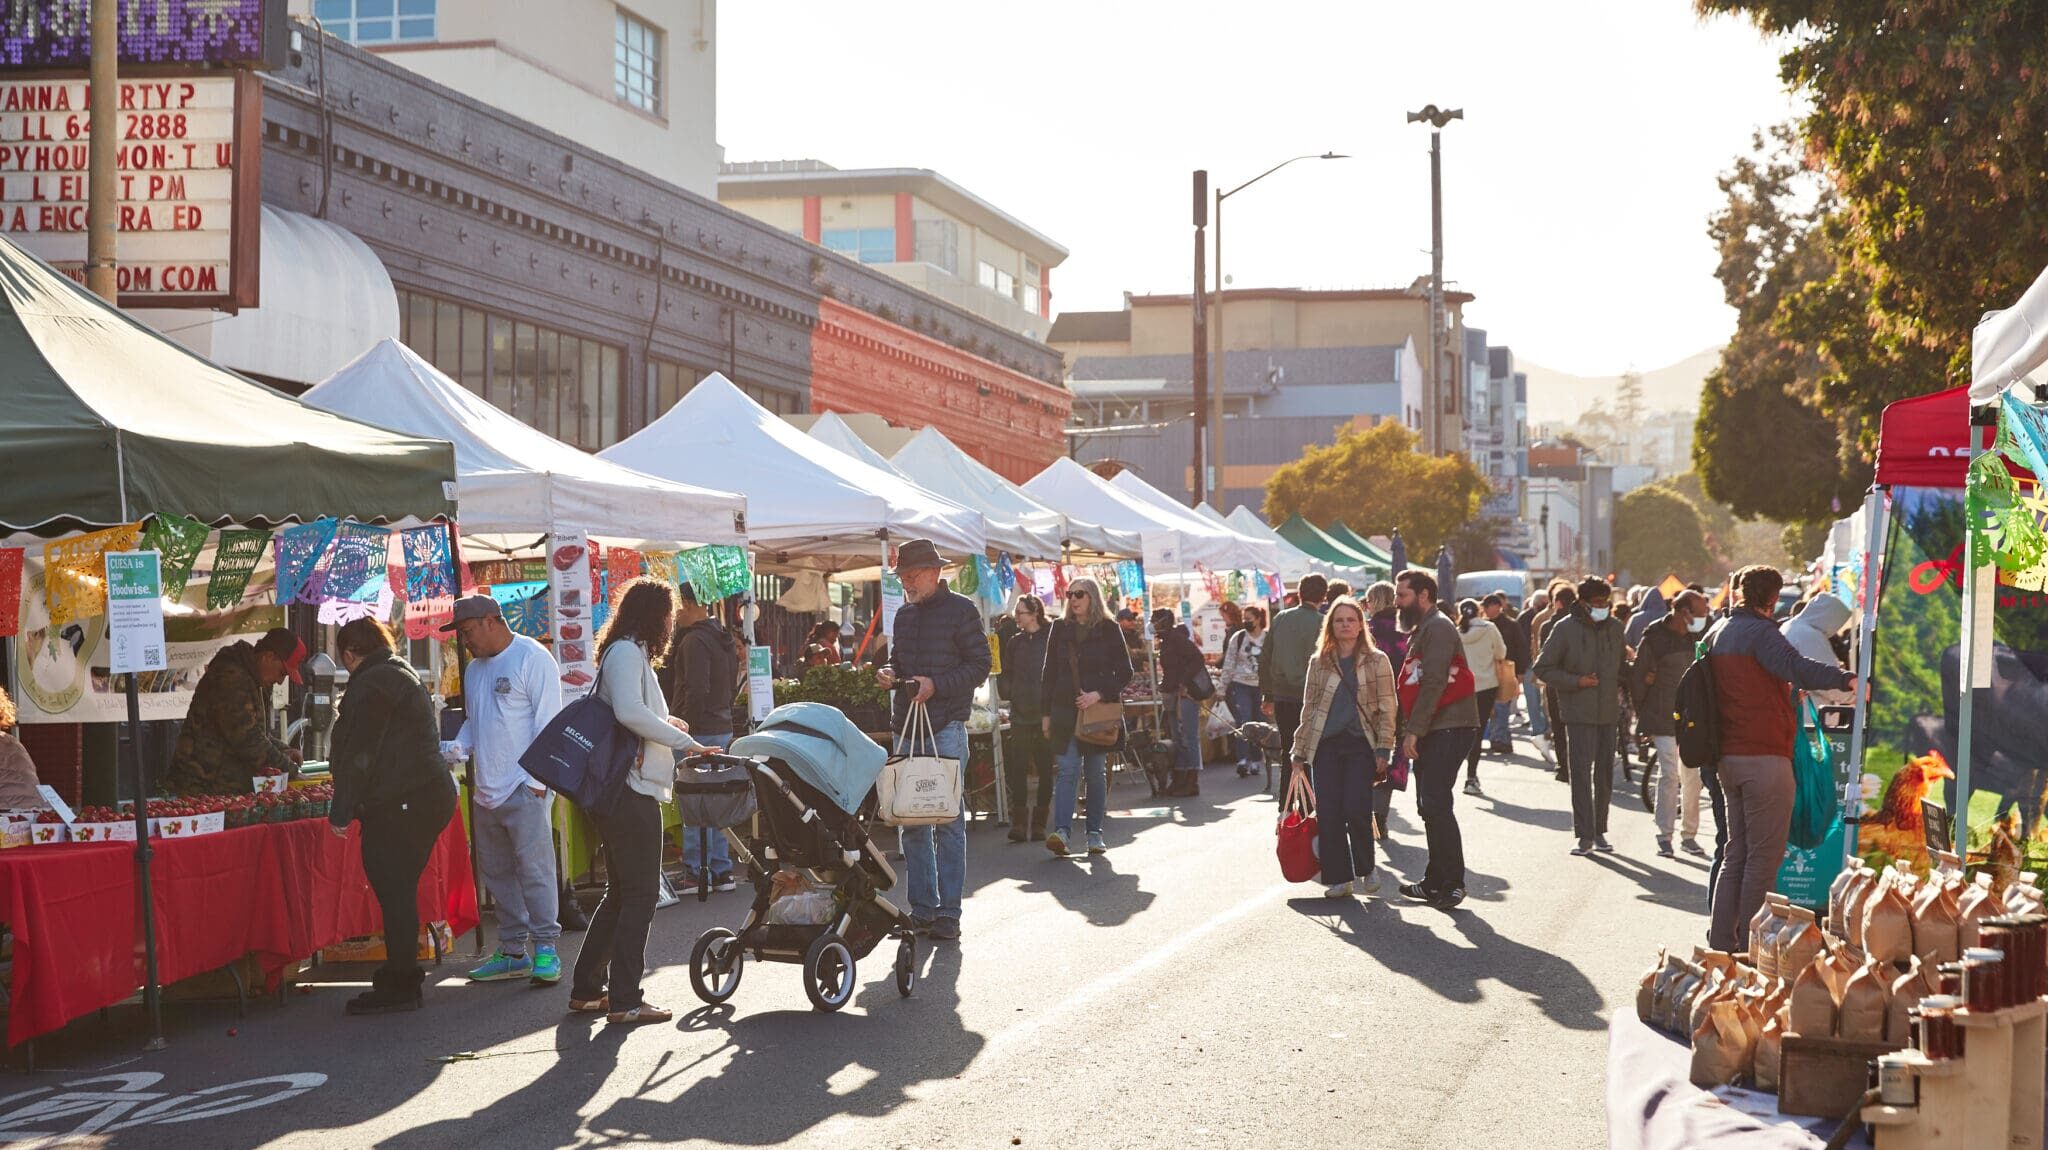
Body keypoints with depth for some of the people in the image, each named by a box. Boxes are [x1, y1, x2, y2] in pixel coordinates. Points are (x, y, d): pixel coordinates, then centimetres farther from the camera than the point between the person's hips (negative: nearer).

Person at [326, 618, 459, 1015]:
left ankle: (399, 986, -4)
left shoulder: (369, 685, -11)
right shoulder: (403, 675, 20)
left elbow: (357, 755, -16)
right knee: (400, 890, 16)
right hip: (431, 793, 10)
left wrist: (341, 813, -12)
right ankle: (404, 973, 23)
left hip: (398, 804, -10)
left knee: (393, 892, -6)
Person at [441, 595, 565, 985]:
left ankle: (545, 949, -4)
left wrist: (536, 780, -16)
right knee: (497, 873, 10)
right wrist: (456, 748, 3)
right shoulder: (474, 669, 19)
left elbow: (548, 722, -11)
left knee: (534, 869, -8)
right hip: (487, 791, 8)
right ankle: (512, 952, 17)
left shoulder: (533, 659, -6)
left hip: (524, 789, -8)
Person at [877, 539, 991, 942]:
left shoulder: (961, 610, -3)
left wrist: (936, 685, -16)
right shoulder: (904, 614, 17)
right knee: (911, 820, 7)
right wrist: (890, 672, 5)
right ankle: (921, 908, 14)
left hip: (947, 727, -6)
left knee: (948, 818, -5)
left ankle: (948, 912, -3)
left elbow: (980, 665, -6)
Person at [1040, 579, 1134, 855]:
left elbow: (1124, 673, 1)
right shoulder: (1059, 629, 9)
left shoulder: (1108, 630, 1)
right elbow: (1048, 673, 11)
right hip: (1066, 710, 1)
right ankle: (1062, 831, -19)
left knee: (1096, 772, 5)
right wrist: (1046, 713, 6)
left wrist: (1099, 695, -13)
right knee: (1068, 769, -10)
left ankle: (1095, 833, 12)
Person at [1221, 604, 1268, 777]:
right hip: (1240, 685, -1)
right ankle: (1242, 761, -18)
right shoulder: (1237, 638, 5)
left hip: (1261, 686, 1)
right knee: (1243, 722, -12)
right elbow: (1228, 665, 8)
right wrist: (1224, 689, 5)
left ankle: (1255, 761, 17)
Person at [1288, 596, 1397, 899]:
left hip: (1360, 744, -3)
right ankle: (1338, 878, 7)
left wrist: (1383, 750, -7)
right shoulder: (1319, 662, 11)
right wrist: (1299, 750, 12)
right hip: (1325, 745, 3)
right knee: (1328, 814, -2)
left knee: (1356, 810, -13)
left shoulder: (1376, 661, 3)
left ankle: (1366, 868, 11)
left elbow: (1387, 708, 1)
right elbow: (1309, 708, 15)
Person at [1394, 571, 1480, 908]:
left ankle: (1452, 883, -10)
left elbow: (1434, 682, -19)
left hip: (1449, 728, -10)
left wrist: (1413, 730, -19)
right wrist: (1409, 731, 16)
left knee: (1436, 804, -13)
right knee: (1429, 805, 11)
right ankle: (1436, 881, 16)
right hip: (1432, 730, 10)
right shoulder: (1422, 630, 21)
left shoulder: (1438, 628, -11)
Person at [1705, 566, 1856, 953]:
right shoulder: (1759, 632, -12)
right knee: (1765, 854, -4)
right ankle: (1750, 946, -5)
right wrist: (1845, 679, -38)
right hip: (1764, 757, -9)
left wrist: (1780, 687, 38)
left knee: (1736, 852, 17)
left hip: (1728, 757, 9)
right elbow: (1797, 667, -29)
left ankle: (1721, 940, 17)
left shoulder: (1717, 633, 16)